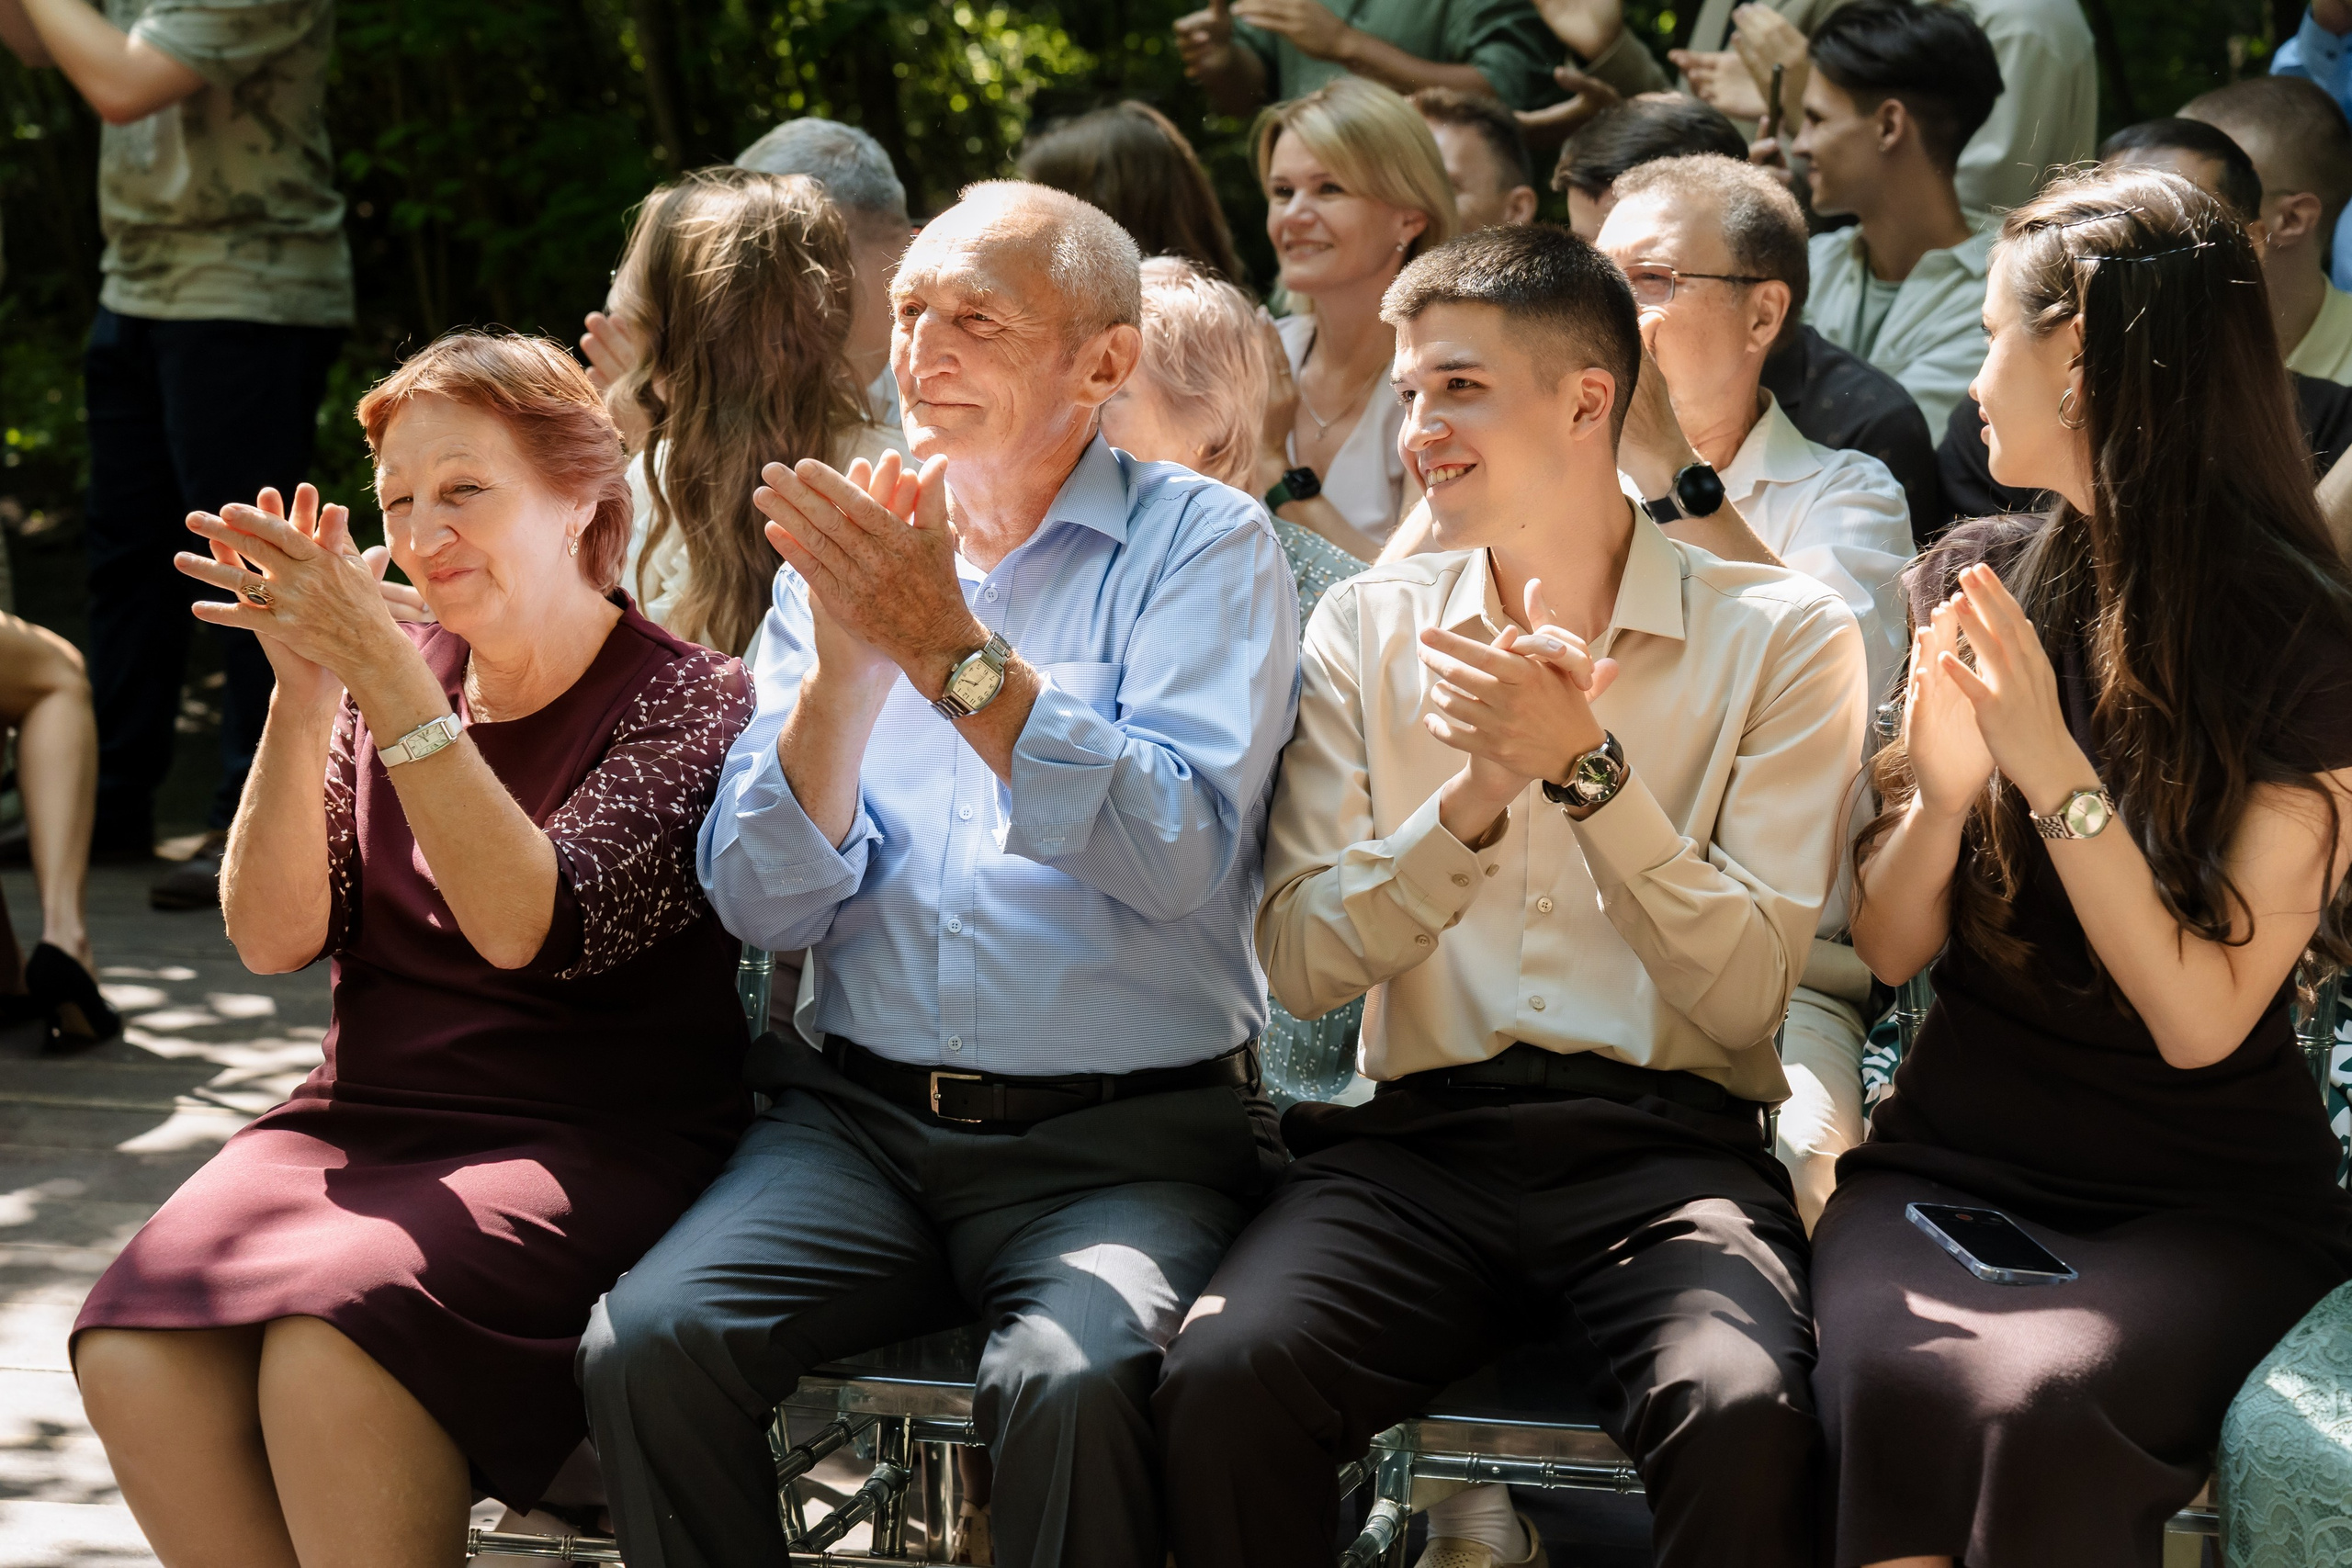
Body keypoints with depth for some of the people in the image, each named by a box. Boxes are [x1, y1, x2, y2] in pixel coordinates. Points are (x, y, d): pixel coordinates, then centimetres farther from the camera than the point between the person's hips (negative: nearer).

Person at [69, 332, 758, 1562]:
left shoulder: (686, 701, -2)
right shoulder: (392, 683, 13)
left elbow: (526, 927, -18)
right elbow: (272, 936, 2)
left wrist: (382, 674, -22)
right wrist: (303, 697, -11)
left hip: (586, 1150, -5)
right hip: (363, 1124, 5)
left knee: (329, 1357, -33)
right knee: (133, 1357, -24)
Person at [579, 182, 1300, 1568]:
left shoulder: (1204, 545, 2)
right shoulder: (846, 557, 14)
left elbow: (1182, 854, -16)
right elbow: (766, 904, 3)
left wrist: (954, 651, -18)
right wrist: (845, 664, -11)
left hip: (1128, 1137, -3)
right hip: (865, 1122, 4)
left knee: (1076, 1384, -33)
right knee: (644, 1344, -23)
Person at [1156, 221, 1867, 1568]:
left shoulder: (1783, 635, 4)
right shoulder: (1368, 628, 13)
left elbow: (1747, 996, -4)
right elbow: (1302, 964, 4)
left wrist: (1585, 765, -14)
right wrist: (1475, 798, -11)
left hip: (1668, 1145, -2)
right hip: (1420, 1140, 2)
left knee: (1744, 1416, -35)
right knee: (1225, 1377, -29)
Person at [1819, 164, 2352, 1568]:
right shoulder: (1979, 582, 6)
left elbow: (2201, 1019, -12)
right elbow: (1888, 948, 7)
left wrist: (2055, 773, -21)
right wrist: (1940, 791, -13)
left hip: (2208, 1200, -2)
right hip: (1952, 1160, 3)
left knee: (2042, 1400, -36)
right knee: (1901, 1386, -33)